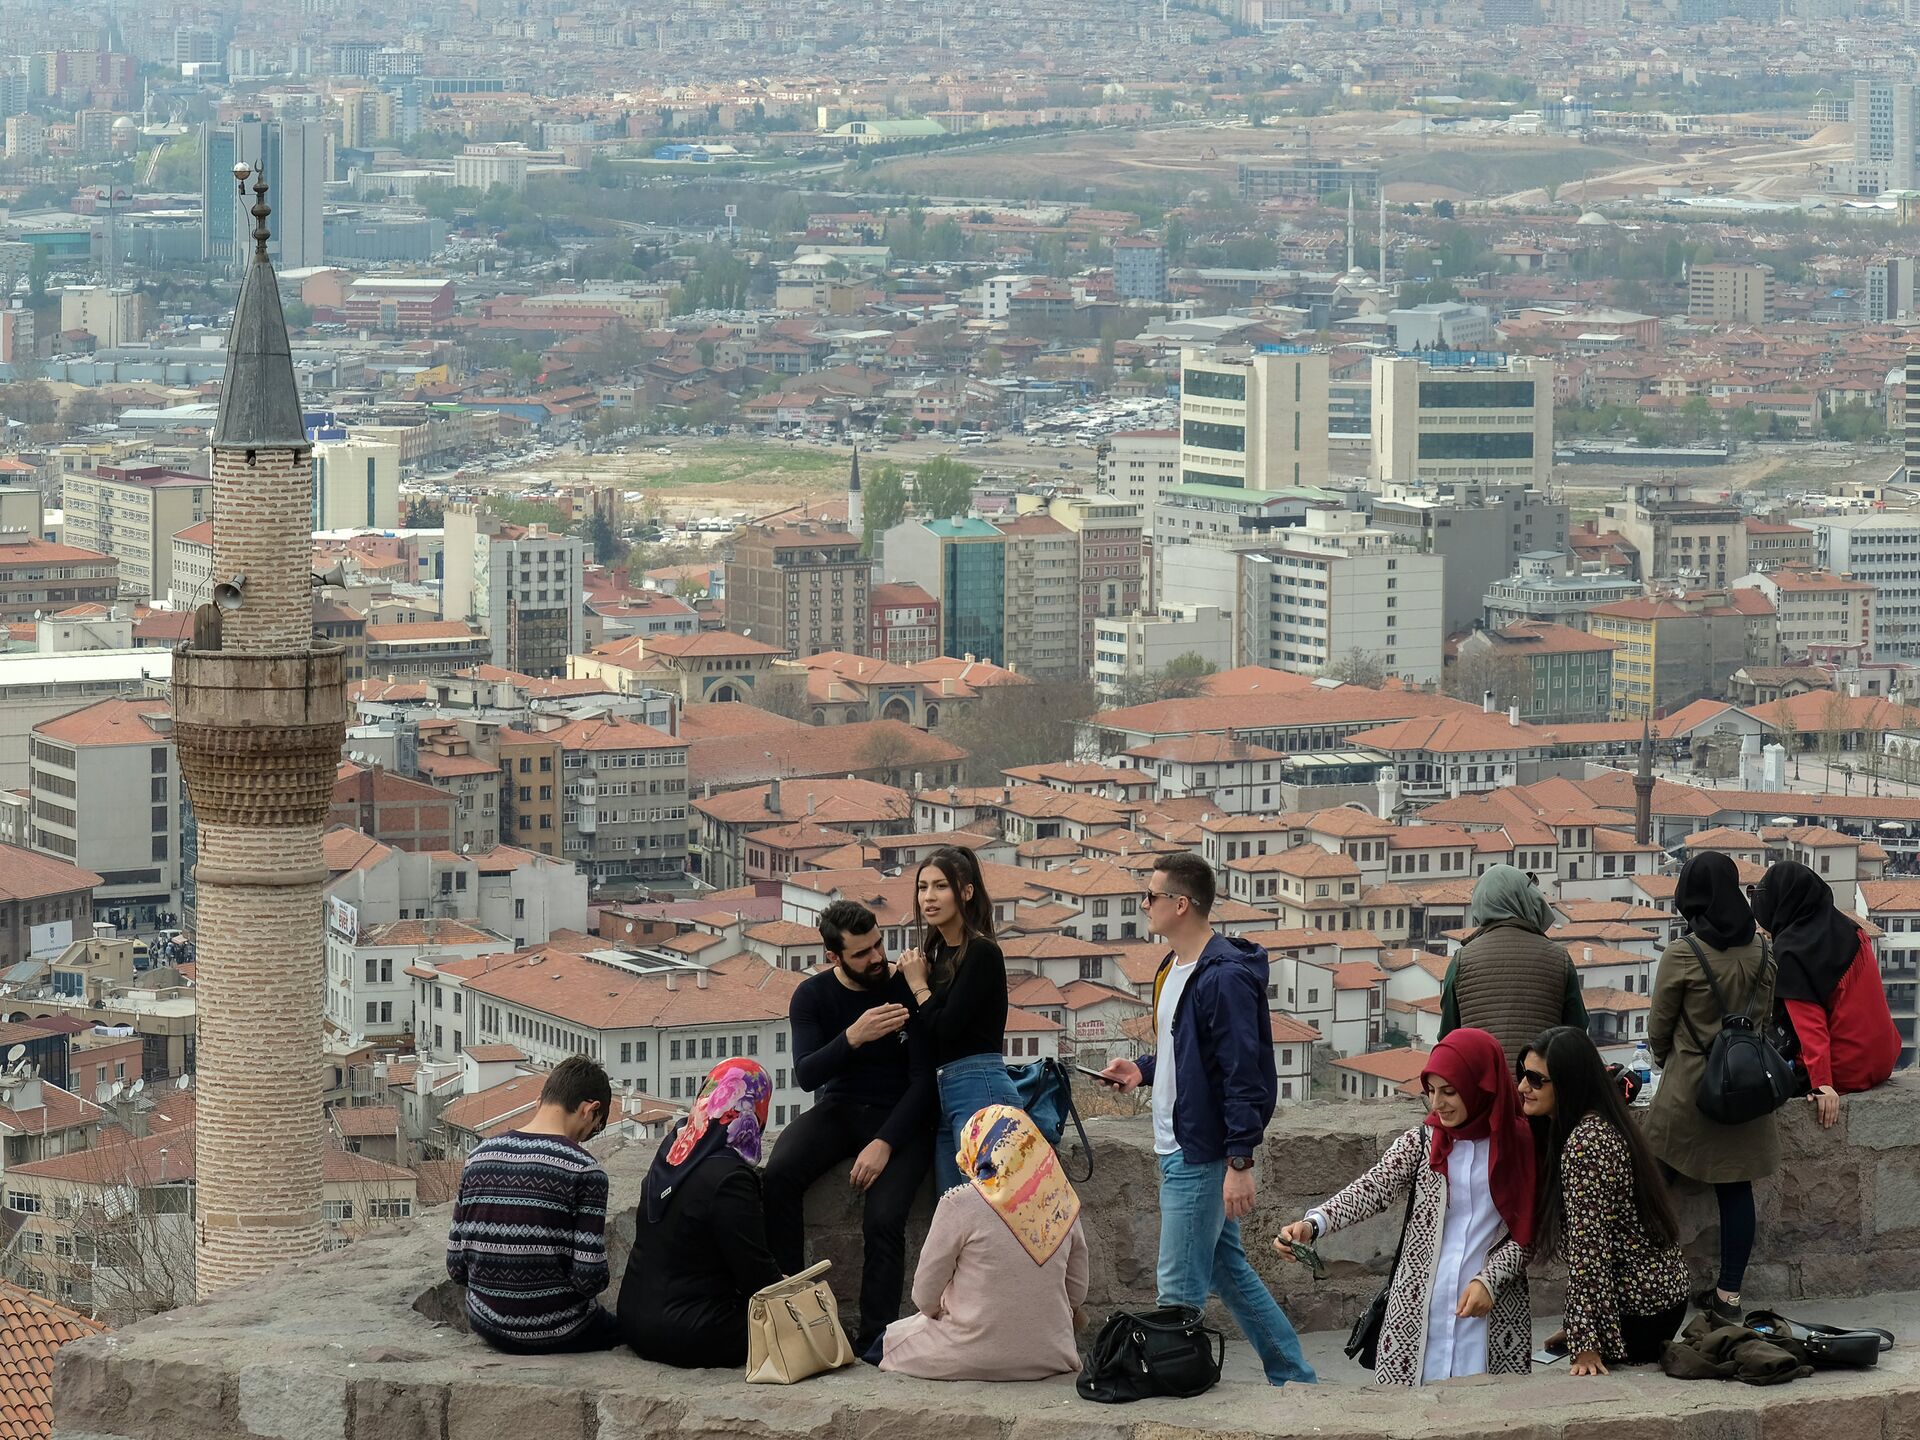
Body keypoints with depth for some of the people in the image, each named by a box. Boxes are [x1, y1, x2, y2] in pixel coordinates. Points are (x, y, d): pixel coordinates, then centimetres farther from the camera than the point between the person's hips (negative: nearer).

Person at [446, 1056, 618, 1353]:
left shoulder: (479, 1157, 1)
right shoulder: (584, 1170, -15)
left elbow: (456, 1265, 2)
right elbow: (590, 1278, -18)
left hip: (488, 1327, 5)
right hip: (557, 1334, -5)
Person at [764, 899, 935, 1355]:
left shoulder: (907, 991, -8)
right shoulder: (814, 996, -1)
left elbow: (923, 1080, -9)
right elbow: (806, 1075, -13)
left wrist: (884, 1143, -22)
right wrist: (853, 1038, -32)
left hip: (900, 1117, -3)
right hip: (838, 1108, 3)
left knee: (883, 1219, -28)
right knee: (780, 1173, -29)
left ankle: (874, 1341, -23)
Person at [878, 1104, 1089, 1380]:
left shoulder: (960, 1203, -15)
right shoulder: (1063, 1205, -1)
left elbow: (925, 1296, -8)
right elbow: (1077, 1293, 7)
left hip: (973, 1358, -5)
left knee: (891, 1338, 23)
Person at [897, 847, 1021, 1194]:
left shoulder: (981, 953, -8)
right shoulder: (937, 953, 17)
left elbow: (945, 1028, -13)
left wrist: (918, 985, 0)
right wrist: (915, 979, 7)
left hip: (980, 1090, -9)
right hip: (944, 1095, 9)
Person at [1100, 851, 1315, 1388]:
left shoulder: (1225, 977, -20)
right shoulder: (1174, 968, 12)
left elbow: (1244, 1074, -22)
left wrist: (1240, 1162, -24)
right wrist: (1144, 1069, 8)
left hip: (1201, 1156, -11)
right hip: (1178, 1150, 11)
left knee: (1179, 1289, -5)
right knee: (1228, 1271, 16)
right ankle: (1294, 1379, 23)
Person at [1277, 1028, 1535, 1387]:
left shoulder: (1519, 1145, 1)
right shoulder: (1424, 1141, 5)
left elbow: (1527, 1231, 1)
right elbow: (1373, 1188, -8)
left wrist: (1489, 1280, -13)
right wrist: (1313, 1225, -24)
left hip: (1492, 1310, -1)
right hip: (1420, 1309, 1)